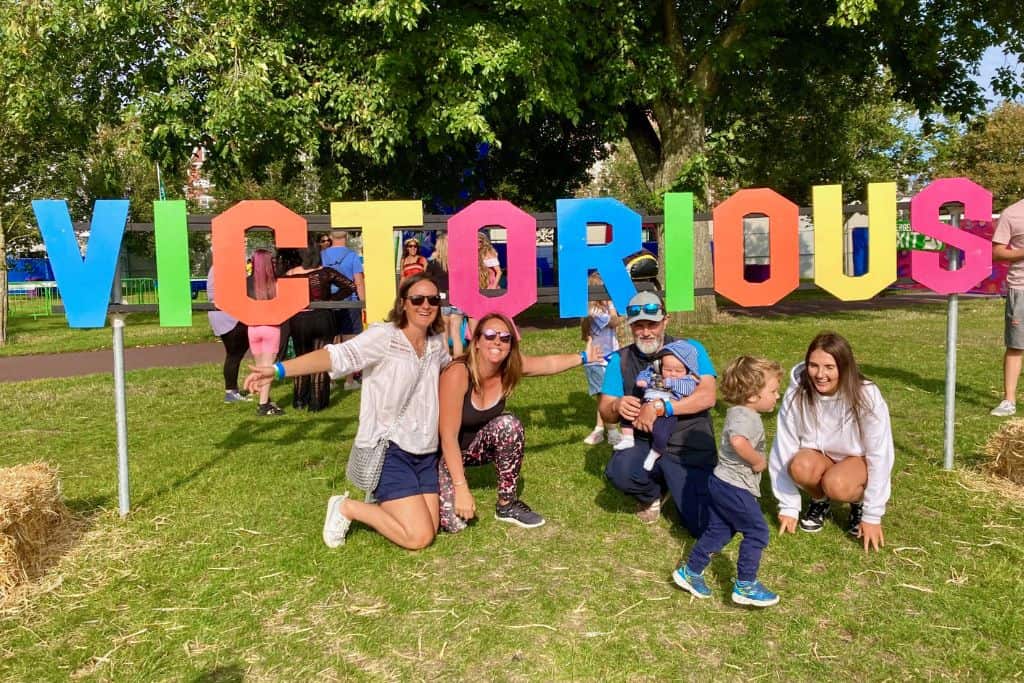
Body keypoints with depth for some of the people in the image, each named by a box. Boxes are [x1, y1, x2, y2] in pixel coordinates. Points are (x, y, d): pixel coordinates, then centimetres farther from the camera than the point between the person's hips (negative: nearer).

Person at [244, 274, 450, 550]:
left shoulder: (437, 343, 6)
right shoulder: (383, 336, -14)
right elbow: (338, 355, -30)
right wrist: (279, 369, -41)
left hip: (425, 453, 7)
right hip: (388, 449, -7)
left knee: (428, 532, 4)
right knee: (418, 538, -12)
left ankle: (386, 503, 31)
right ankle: (347, 508, 8)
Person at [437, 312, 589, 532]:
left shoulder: (510, 367, -15)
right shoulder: (458, 373, -32)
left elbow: (550, 363, 5)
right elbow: (448, 437, -31)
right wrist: (461, 488, -33)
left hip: (473, 446, 5)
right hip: (441, 453, -5)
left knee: (509, 424, -25)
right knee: (455, 522, -23)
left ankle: (507, 505, -7)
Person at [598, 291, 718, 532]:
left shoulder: (690, 349, -4)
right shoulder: (620, 360, 2)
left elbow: (707, 396, -17)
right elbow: (605, 413, 2)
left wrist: (659, 408, -27)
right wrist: (617, 406, -23)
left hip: (690, 450, -1)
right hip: (643, 444, 1)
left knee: (702, 526, -11)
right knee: (619, 472, -33)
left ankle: (678, 488, 25)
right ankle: (652, 493, 7)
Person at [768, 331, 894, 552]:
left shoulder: (866, 397, -26)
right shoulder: (796, 395, -21)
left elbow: (880, 455, -19)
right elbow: (784, 449, -14)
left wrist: (873, 516, -16)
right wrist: (788, 507, -10)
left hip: (858, 460, -2)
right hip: (820, 456, 2)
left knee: (836, 484, -35)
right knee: (801, 466, -33)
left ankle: (860, 503, 1)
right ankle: (819, 503, 1)